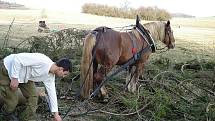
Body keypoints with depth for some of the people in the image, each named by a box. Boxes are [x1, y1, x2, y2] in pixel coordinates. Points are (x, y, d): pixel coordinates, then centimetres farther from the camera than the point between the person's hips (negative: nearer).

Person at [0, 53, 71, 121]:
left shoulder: (50, 76, -6)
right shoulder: (41, 61, -35)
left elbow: (52, 93, 3)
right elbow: (17, 58, -33)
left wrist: (56, 114, 6)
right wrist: (14, 78, -28)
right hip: (7, 70, -8)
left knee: (33, 96, 1)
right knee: (12, 101, -4)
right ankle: (7, 113, 30)